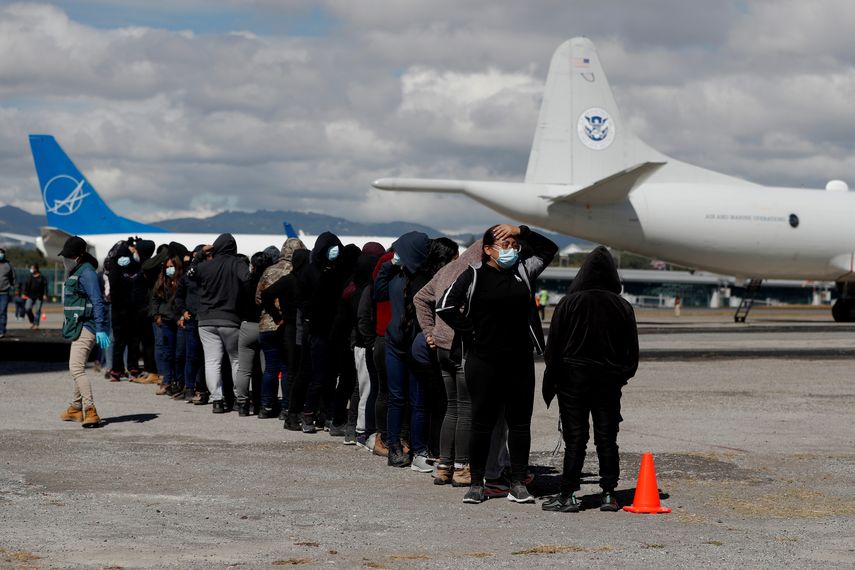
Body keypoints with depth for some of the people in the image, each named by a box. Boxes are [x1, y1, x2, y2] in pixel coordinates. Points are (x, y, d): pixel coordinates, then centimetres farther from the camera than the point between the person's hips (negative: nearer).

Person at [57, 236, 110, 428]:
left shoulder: (87, 273, -15)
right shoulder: (76, 272, 17)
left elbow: (97, 302, -23)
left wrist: (101, 329, -28)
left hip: (85, 329, -11)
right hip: (78, 327, 11)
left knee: (76, 368, -19)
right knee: (77, 368, 21)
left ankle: (90, 410, -25)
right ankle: (76, 408, 34)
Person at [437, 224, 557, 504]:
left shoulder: (523, 272, 8)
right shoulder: (474, 276, -5)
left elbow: (549, 249, 19)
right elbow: (445, 307, -9)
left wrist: (522, 231, 5)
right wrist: (470, 334, -6)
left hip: (520, 362, 4)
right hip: (483, 363, -4)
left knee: (520, 423, 5)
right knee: (482, 423, 2)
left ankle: (518, 483, 12)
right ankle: (476, 483, 10)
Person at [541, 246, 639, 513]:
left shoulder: (569, 303, -8)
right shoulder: (622, 306, -1)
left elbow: (554, 345, -5)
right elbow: (632, 350, 5)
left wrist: (551, 380, 4)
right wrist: (621, 375, 19)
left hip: (573, 379, -2)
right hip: (609, 382, 2)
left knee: (575, 439, 0)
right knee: (607, 438, 8)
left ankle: (568, 495, -1)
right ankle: (608, 494, 8)